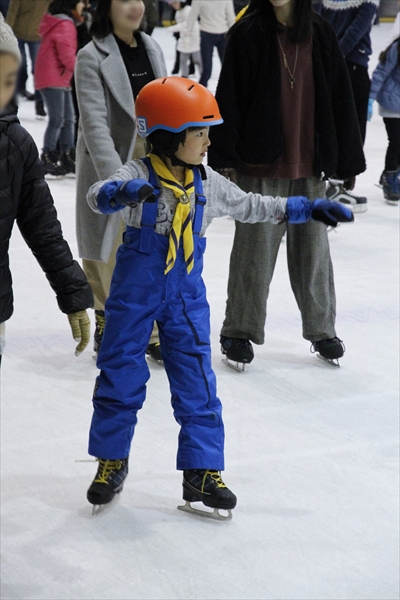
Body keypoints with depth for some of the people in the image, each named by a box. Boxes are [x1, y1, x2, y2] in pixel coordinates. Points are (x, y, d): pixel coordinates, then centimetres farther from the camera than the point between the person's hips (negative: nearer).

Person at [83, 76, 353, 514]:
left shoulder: (207, 184, 3)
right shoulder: (138, 175, -12)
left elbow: (251, 207, 15)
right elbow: (98, 195, -29)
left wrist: (308, 209, 12)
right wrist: (124, 192, -53)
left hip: (186, 298, 4)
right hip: (134, 294, -3)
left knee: (197, 386, 1)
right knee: (121, 376, 6)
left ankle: (202, 470, 11)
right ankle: (112, 462, 24)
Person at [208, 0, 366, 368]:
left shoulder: (320, 34, 4)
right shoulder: (248, 33, -5)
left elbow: (340, 98, 7)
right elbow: (229, 97, -6)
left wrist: (343, 158, 6)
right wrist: (225, 157, -9)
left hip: (310, 164, 3)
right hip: (261, 163, -3)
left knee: (313, 247, 11)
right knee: (255, 248, 4)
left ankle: (321, 329, 26)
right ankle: (240, 331, 18)